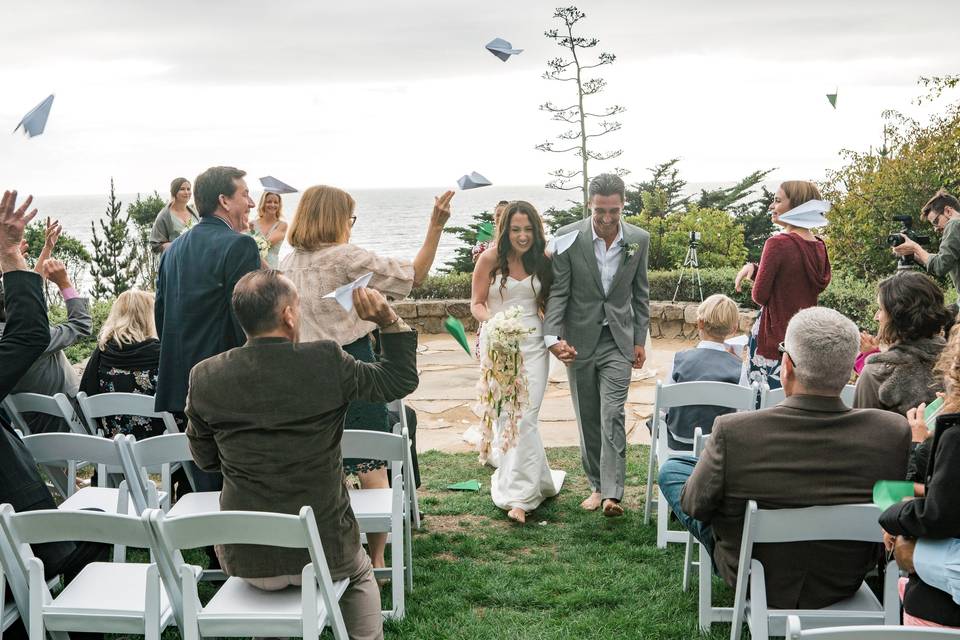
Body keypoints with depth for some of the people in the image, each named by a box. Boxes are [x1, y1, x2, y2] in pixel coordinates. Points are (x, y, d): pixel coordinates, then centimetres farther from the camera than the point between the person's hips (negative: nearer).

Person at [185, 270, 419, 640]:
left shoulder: (204, 377, -9)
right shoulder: (327, 361, -15)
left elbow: (204, 458, 7)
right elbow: (402, 379, 0)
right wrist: (389, 321, -1)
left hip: (245, 560, 2)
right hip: (324, 553, -1)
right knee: (360, 574, 34)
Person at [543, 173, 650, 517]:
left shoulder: (639, 239, -3)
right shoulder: (569, 238, -10)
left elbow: (640, 294, 7)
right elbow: (557, 291, -9)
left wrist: (640, 340, 6)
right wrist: (553, 336, -22)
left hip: (618, 340, 0)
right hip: (579, 341, 0)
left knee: (612, 416, -11)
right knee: (588, 420, 9)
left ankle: (612, 493, -12)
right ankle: (597, 486, 21)